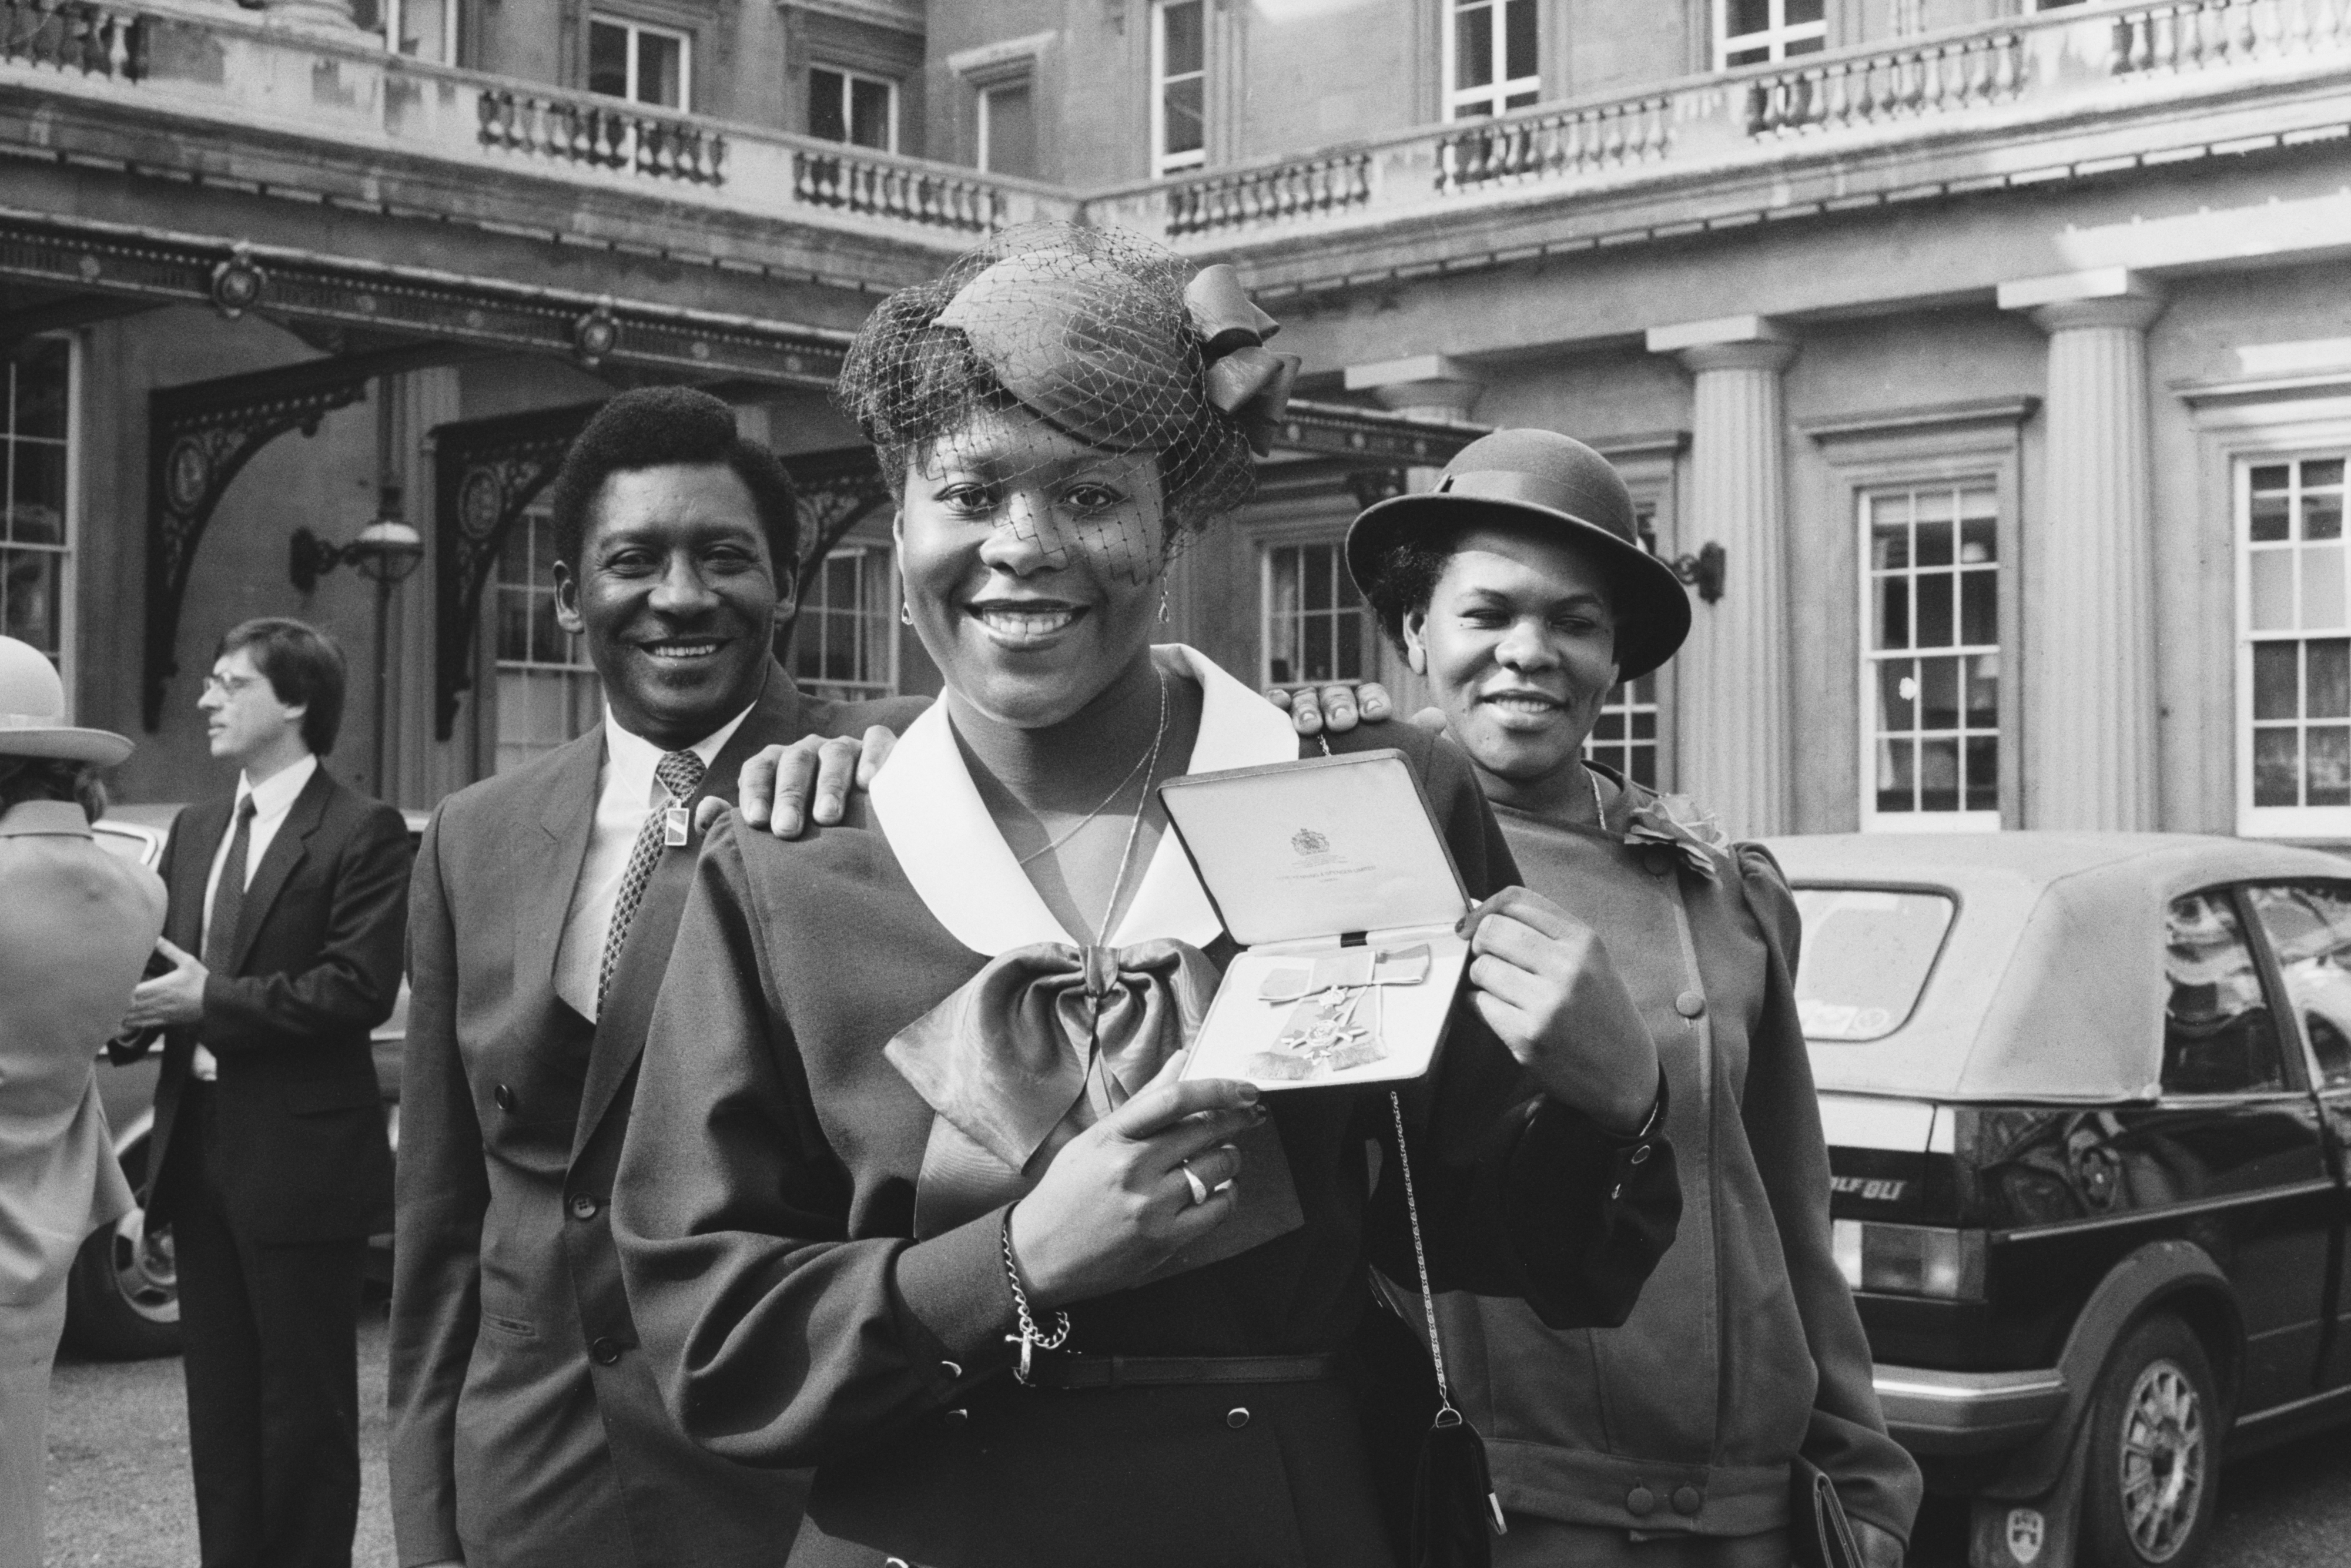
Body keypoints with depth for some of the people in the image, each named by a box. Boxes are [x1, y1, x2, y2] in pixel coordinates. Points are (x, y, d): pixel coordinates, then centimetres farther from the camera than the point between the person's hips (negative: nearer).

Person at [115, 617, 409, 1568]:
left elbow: (361, 988, -17)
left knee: (306, 1401, 3)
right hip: (200, 1148, 7)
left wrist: (213, 1002, -17)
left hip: (301, 1158, -7)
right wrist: (142, 1006, -10)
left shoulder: (362, 833, -9)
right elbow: (161, 960, 12)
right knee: (219, 1398, 14)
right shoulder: (195, 831, 14)